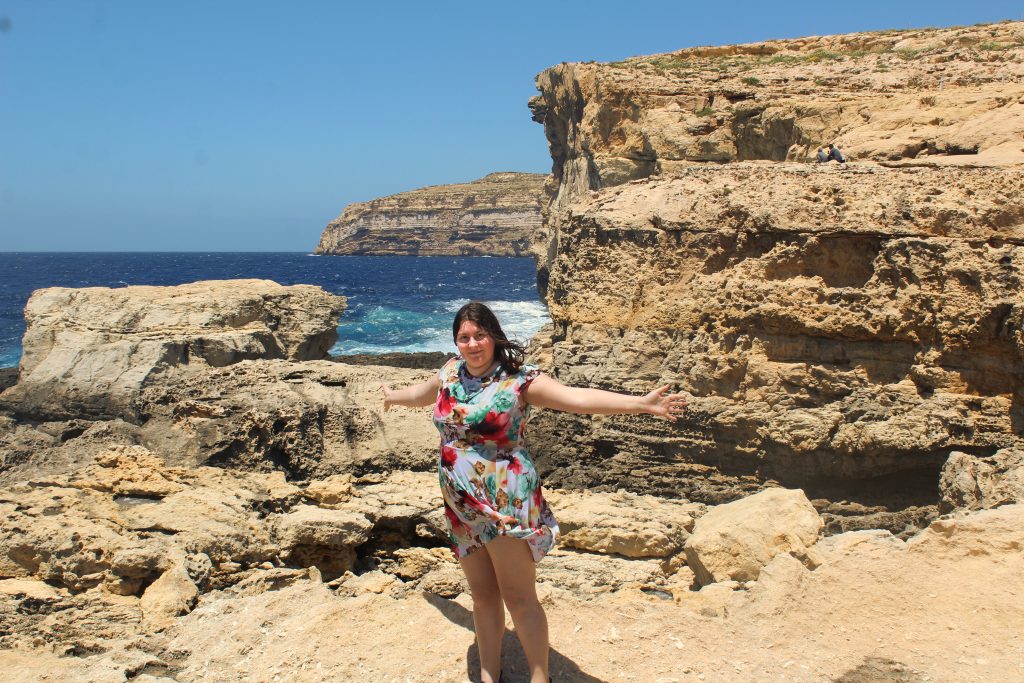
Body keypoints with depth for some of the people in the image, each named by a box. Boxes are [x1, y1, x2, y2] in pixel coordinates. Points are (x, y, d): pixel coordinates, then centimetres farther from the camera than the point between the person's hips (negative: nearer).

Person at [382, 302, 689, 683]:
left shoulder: (518, 378, -11)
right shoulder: (450, 373, 7)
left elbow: (577, 398, -22)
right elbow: (421, 394, 31)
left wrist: (643, 403, -34)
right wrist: (392, 396, 50)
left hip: (506, 503, -5)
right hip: (462, 508, 6)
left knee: (518, 597, -4)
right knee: (482, 596, 14)